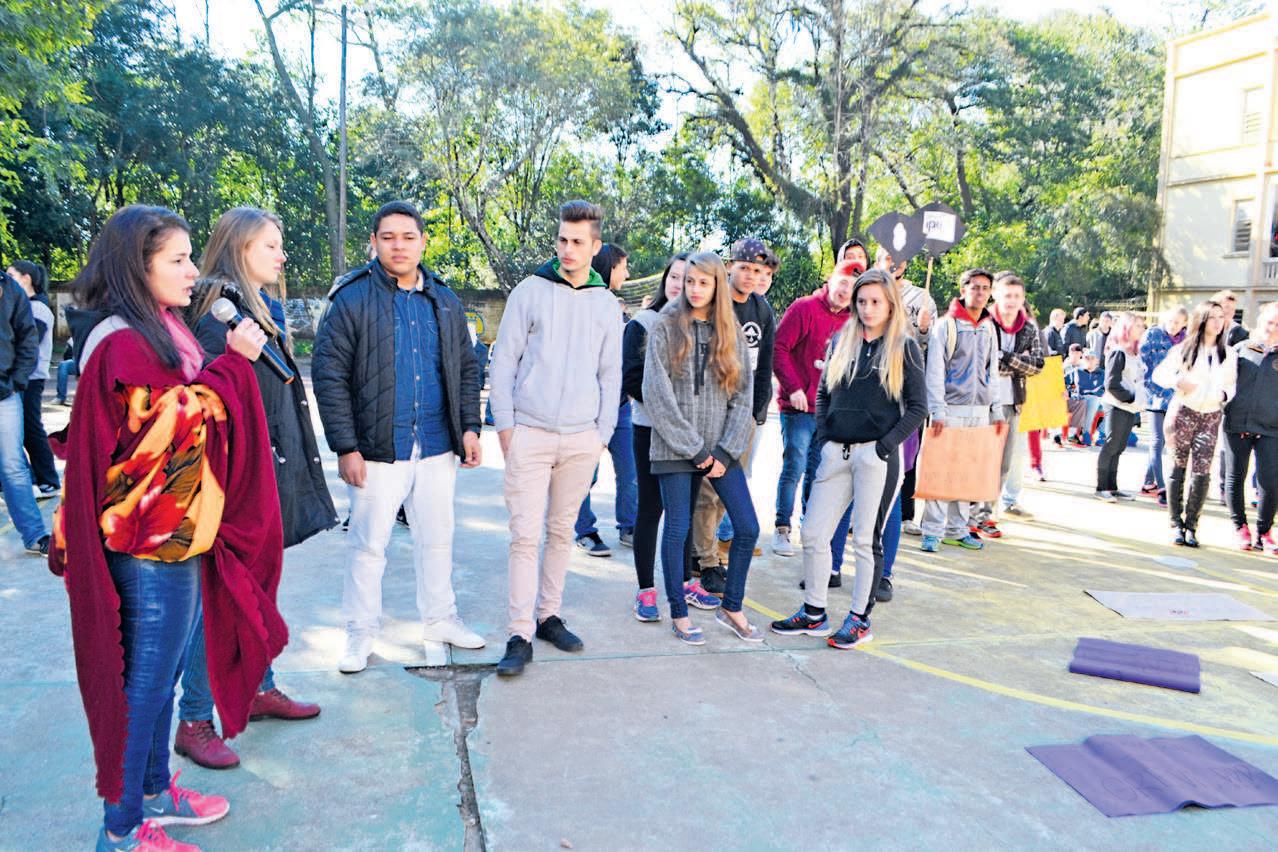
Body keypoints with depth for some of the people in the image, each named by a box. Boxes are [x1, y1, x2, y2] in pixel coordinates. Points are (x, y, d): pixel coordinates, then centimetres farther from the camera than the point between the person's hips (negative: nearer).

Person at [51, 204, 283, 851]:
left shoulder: (157, 332, 12)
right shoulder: (123, 344, -18)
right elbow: (173, 429, -22)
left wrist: (233, 361, 8)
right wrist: (231, 364, -19)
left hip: (178, 532, 10)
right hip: (151, 541, -10)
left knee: (162, 670, 19)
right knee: (146, 678, 1)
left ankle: (153, 792, 34)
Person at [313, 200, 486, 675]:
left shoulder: (445, 301, 9)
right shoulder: (352, 299, -6)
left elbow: (467, 369, 15)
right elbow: (328, 375, -8)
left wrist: (469, 427, 4)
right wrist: (345, 447, -12)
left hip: (437, 449, 4)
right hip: (378, 451, -4)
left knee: (437, 539, 15)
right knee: (368, 545, 4)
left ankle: (439, 619, 32)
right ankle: (360, 635, 20)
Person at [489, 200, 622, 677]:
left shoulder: (606, 304, 8)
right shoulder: (530, 292, 0)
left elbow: (610, 375, 12)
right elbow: (503, 363, 1)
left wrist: (603, 433, 6)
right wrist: (504, 424, -4)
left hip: (582, 439, 3)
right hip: (529, 434, -3)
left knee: (561, 533, 11)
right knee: (526, 535, -5)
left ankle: (549, 615, 25)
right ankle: (520, 636, 0)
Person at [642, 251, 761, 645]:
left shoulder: (732, 335, 9)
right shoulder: (666, 329, -1)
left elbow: (744, 396, 6)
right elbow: (656, 395, -8)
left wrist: (726, 452, -5)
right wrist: (694, 448, -11)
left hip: (720, 449, 3)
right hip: (675, 449, -3)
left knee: (748, 527, 0)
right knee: (677, 529, 1)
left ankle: (731, 607, 18)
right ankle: (679, 614, 17)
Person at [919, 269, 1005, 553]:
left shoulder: (989, 328, 14)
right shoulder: (946, 325, -3)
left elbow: (992, 372, 18)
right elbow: (934, 371, -8)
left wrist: (997, 410, 12)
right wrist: (937, 410, -15)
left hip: (980, 411, 5)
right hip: (952, 409, -5)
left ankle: (957, 529, 15)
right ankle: (933, 532, -1)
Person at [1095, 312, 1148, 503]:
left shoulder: (1135, 352, 14)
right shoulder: (1118, 352, -12)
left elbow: (1138, 378, 17)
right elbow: (1111, 384, -18)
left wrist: (1139, 399, 2)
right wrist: (1131, 398, -13)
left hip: (1131, 407, 8)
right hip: (1118, 406, -8)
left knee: (1119, 447, 10)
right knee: (1112, 445, -4)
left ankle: (1112, 487, 16)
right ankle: (1101, 487, 2)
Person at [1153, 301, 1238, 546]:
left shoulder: (1229, 354, 10)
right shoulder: (1184, 349, 2)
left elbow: (1232, 384, 15)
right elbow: (1159, 374, 3)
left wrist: (1224, 394, -7)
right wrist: (1178, 381, -15)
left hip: (1212, 416, 2)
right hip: (1184, 412, -2)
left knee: (1202, 471, -6)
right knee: (1178, 468, 1)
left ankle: (1191, 525, 2)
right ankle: (1176, 524, 7)